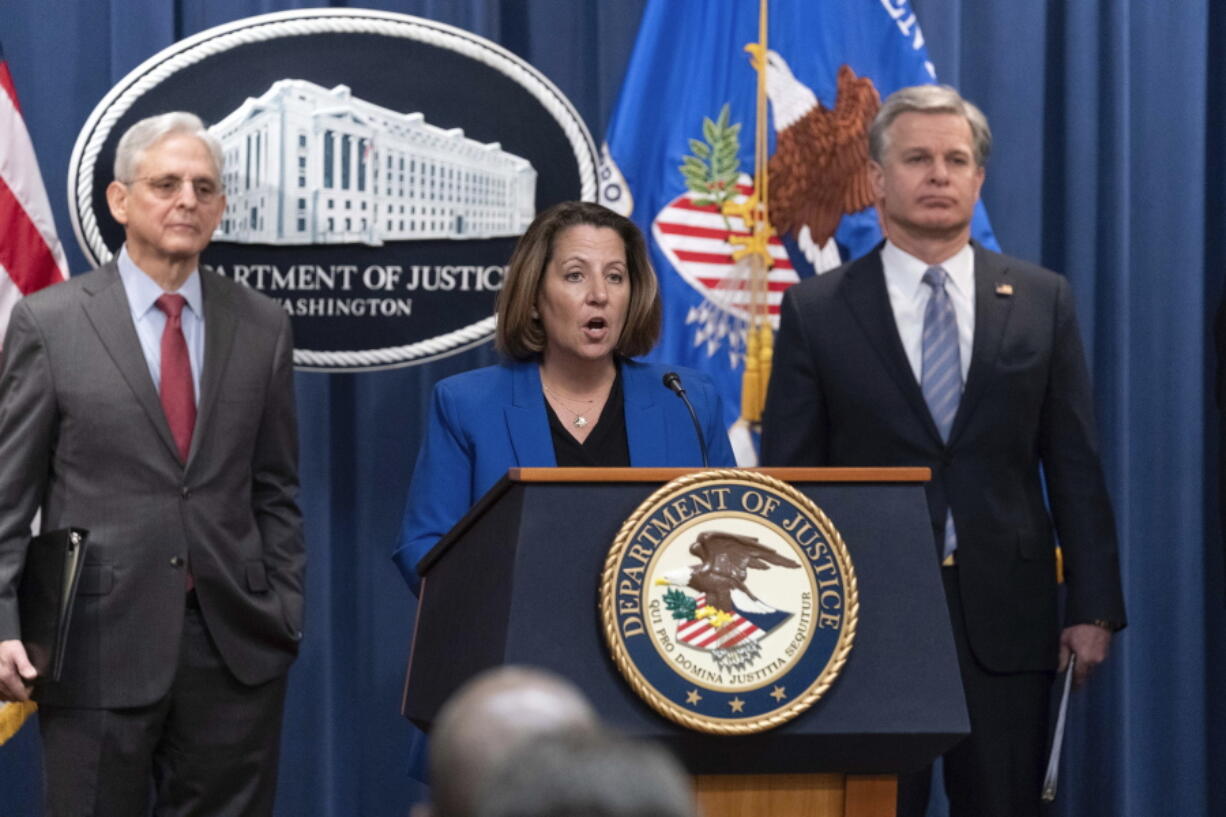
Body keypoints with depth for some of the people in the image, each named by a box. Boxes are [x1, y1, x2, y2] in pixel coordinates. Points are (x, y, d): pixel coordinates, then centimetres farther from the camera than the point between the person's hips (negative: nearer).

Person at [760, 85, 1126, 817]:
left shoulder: (1042, 302, 6)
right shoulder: (816, 312, 2)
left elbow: (1076, 467, 6)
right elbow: (788, 477, 2)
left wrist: (1094, 606, 1)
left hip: (1006, 618, 1)